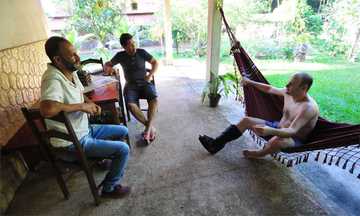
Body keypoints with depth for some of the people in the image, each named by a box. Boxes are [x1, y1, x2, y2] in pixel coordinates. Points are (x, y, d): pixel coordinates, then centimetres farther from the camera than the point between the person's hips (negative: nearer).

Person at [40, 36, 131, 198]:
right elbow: (47, 110, -45)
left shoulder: (71, 72, 1)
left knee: (123, 131, 16)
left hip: (84, 129, 9)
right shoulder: (53, 78, -27)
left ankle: (105, 155, 37)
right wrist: (81, 106, -30)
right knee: (123, 149, -12)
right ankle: (109, 188, 10)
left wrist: (90, 103, -2)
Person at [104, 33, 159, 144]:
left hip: (144, 83, 0)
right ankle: (149, 126, -21)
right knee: (130, 104, -32)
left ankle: (148, 127, -29)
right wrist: (107, 67, -6)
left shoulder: (142, 52, 2)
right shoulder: (120, 56, 4)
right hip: (131, 85, 1)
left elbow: (155, 62, 9)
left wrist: (150, 75, -4)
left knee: (154, 98, -33)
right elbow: (108, 64, 18)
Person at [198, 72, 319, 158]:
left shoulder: (309, 107, -28)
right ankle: (215, 144, -8)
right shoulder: (288, 92, -6)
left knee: (275, 141, -42)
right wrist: (250, 82, 7)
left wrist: (270, 131, -58)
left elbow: (292, 131, -40)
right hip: (279, 127, 8)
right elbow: (269, 89, 12)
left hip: (295, 139, -7)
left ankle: (260, 154, -3)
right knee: (246, 120, -6)